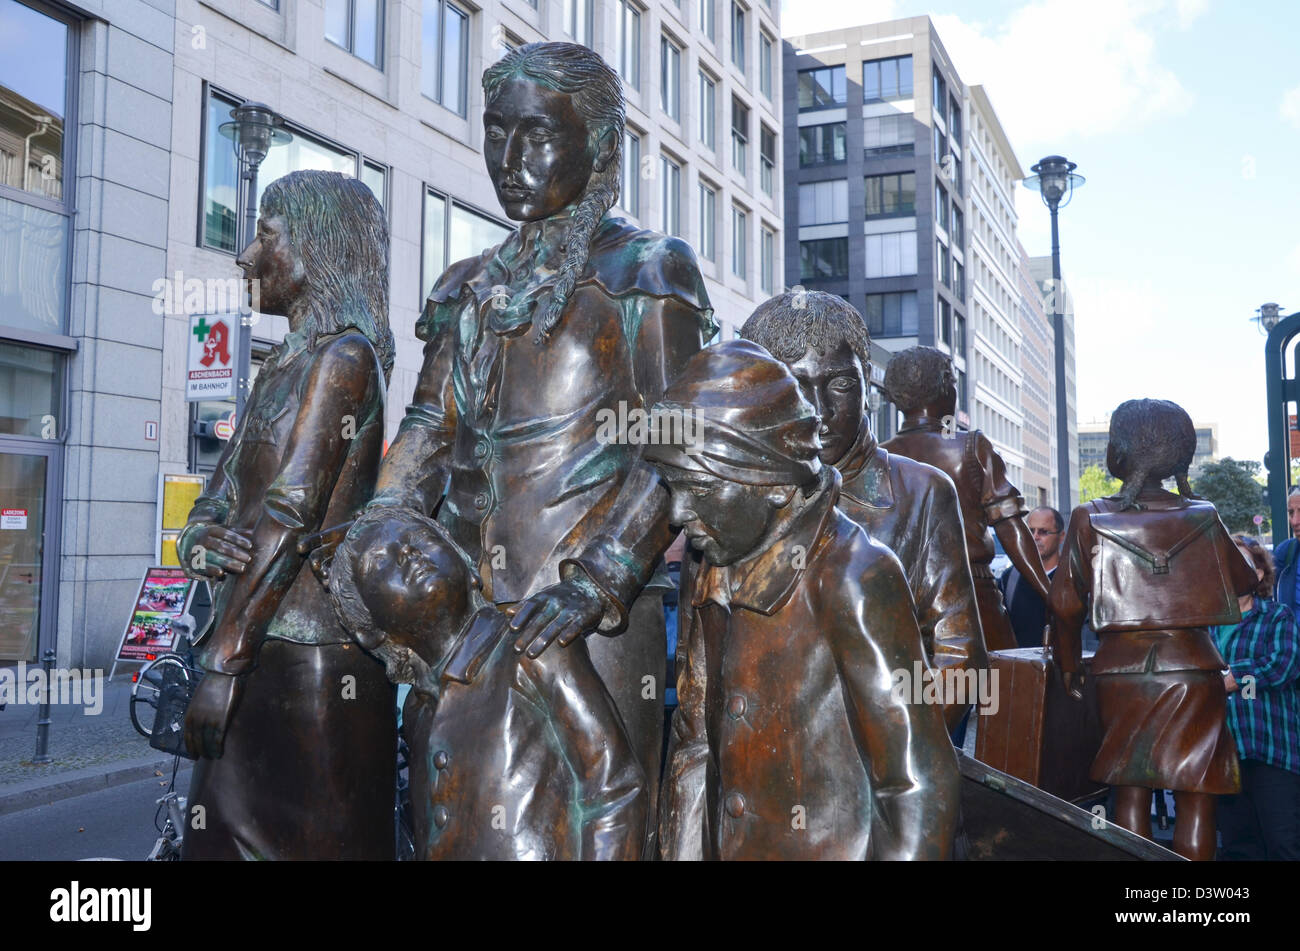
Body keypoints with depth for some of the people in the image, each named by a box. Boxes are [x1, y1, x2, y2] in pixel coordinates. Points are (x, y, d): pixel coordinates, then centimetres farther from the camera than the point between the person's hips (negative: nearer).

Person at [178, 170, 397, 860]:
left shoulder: (342, 356, -10)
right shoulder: (284, 366, 18)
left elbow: (293, 514, -17)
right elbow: (220, 500, 16)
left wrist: (224, 664, -19)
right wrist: (199, 541, -8)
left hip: (306, 660, -9)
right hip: (262, 651, 9)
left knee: (304, 840, 1)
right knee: (231, 833, 15)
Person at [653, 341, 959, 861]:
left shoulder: (850, 578, -16)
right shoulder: (718, 577, 8)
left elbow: (920, 786, -16)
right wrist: (680, 852, 12)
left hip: (830, 847, -7)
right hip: (730, 846, 7)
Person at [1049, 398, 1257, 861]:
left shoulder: (1089, 519, -4)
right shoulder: (1202, 516, 0)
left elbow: (1065, 603, -3)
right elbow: (1244, 581, 16)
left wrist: (1069, 663, 12)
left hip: (1120, 671, 0)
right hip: (1193, 669, 0)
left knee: (1130, 792, 12)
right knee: (1195, 800, 6)